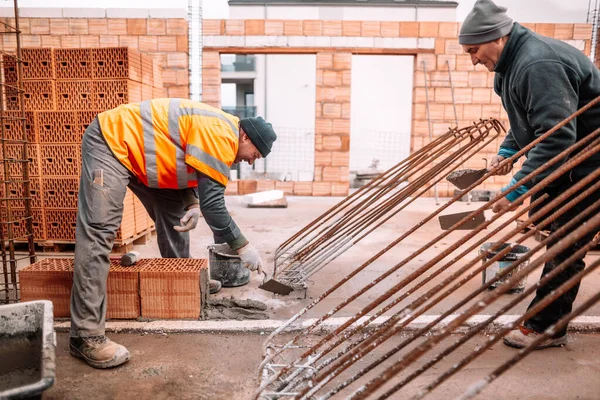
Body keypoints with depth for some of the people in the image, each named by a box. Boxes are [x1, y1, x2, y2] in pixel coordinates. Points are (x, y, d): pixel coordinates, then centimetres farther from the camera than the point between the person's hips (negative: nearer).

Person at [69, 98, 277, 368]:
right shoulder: (221, 135, -23)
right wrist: (242, 246, -16)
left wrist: (193, 206, -6)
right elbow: (213, 201, -24)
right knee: (98, 234, -16)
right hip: (110, 142, -10)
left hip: (139, 152, 10)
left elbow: (187, 170, 14)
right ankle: (86, 336, -15)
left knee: (173, 212, 12)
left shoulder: (215, 133, 8)